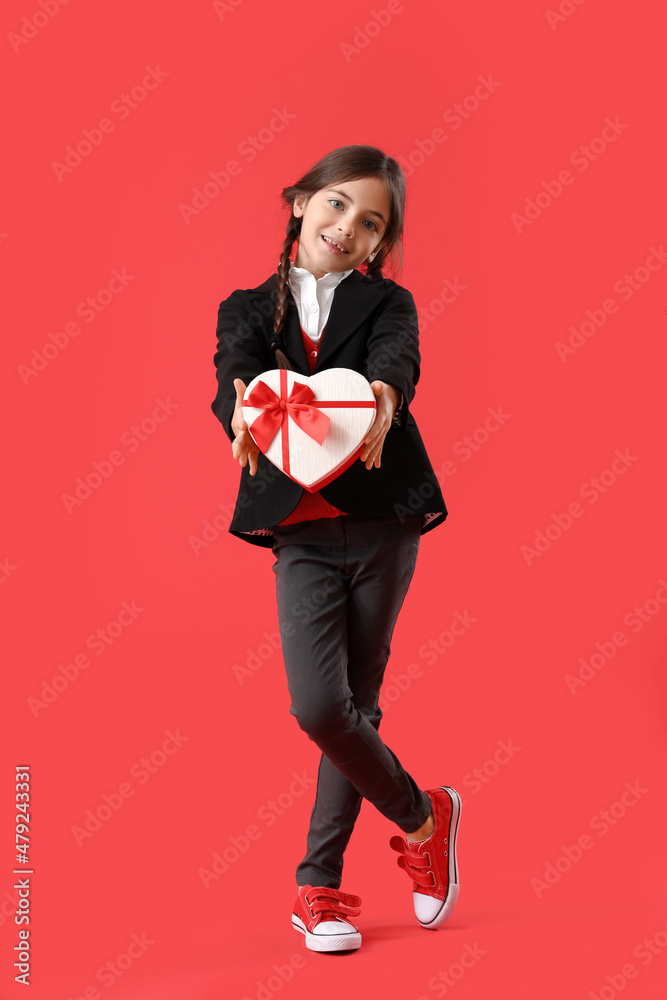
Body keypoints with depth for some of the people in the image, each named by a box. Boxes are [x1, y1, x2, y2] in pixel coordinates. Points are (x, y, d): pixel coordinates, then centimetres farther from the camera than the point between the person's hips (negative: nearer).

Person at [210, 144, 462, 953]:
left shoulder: (386, 303, 6)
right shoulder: (247, 308, 9)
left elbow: (398, 359, -17)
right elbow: (235, 370, -13)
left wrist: (382, 398, -42)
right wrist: (242, 408, -38)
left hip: (383, 526, 0)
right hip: (303, 534, 1)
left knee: (356, 704, 4)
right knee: (319, 707, -11)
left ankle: (320, 886, 20)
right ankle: (422, 818, 16)